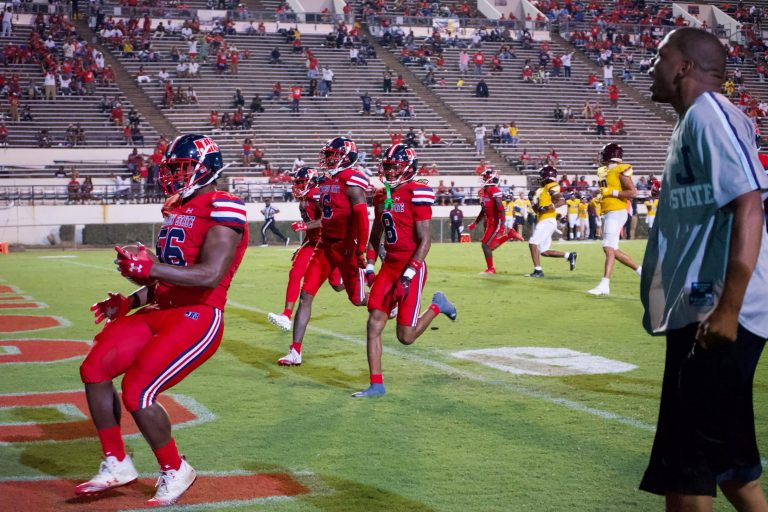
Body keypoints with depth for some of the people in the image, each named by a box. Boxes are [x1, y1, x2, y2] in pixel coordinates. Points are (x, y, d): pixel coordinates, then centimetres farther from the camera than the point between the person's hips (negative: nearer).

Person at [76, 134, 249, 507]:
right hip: (161, 311, 9)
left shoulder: (223, 210, -13)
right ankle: (116, 465, 14)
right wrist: (130, 302, 16)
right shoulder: (178, 210, 17)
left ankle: (175, 472, 6)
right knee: (94, 370, 0)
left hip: (198, 317, -9)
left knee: (137, 393, -17)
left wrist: (149, 268, -28)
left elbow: (210, 275, -25)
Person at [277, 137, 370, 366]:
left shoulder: (352, 181, -15)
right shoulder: (327, 180, 11)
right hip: (326, 245, 7)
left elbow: (361, 218, -20)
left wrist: (361, 251, -22)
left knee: (358, 299, 7)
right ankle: (295, 351, 0)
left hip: (347, 247, -7)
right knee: (305, 295, -2)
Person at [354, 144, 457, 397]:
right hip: (389, 266, 7)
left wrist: (408, 275, -20)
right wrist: (369, 265, 15)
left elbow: (425, 240, -15)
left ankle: (437, 305, 24)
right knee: (374, 325, -3)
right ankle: (376, 385, 5)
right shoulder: (381, 195, 11)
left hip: (411, 268, -7)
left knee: (405, 337, -3)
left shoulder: (416, 195, -12)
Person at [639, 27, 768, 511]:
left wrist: (727, 308, -28)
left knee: (686, 468, -5)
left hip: (717, 316, -10)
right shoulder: (696, 120, 18)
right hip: (700, 313, 10)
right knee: (726, 457, 18)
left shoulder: (708, 112, -12)